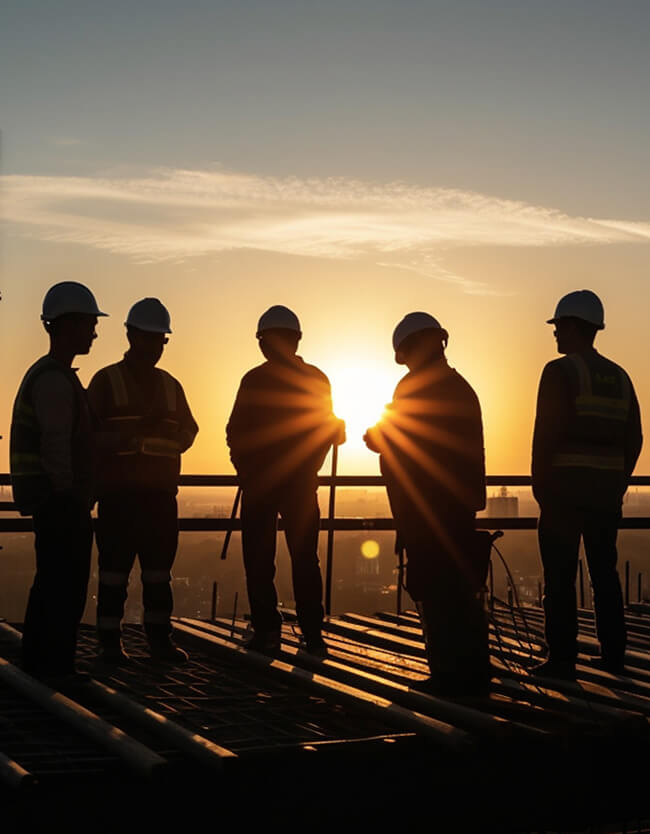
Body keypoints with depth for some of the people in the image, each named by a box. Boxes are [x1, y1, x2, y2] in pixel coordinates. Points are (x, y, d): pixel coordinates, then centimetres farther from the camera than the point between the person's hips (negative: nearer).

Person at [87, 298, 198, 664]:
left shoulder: (170, 385, 16)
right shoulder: (106, 380, 2)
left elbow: (188, 432, 16)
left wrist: (166, 428, -6)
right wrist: (134, 430, -18)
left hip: (161, 492, 4)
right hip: (118, 492, -4)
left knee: (159, 567, 5)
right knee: (115, 567, -4)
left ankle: (159, 637, 12)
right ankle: (110, 640, 1)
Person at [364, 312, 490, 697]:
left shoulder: (414, 388, -11)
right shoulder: (461, 387, 14)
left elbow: (392, 444, -11)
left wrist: (373, 435, 10)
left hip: (427, 509, -9)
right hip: (460, 505, 9)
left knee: (437, 596, -6)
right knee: (463, 594, 13)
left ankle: (451, 676, -6)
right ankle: (474, 674, 18)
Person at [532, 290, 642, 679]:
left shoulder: (560, 371, -8)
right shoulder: (620, 377, 12)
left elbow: (546, 434, -15)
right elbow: (634, 439, 12)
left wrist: (540, 485, -9)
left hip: (565, 488, -6)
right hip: (607, 492, 7)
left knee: (560, 577, -3)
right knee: (605, 573, 12)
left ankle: (562, 659, -4)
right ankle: (614, 656, 14)